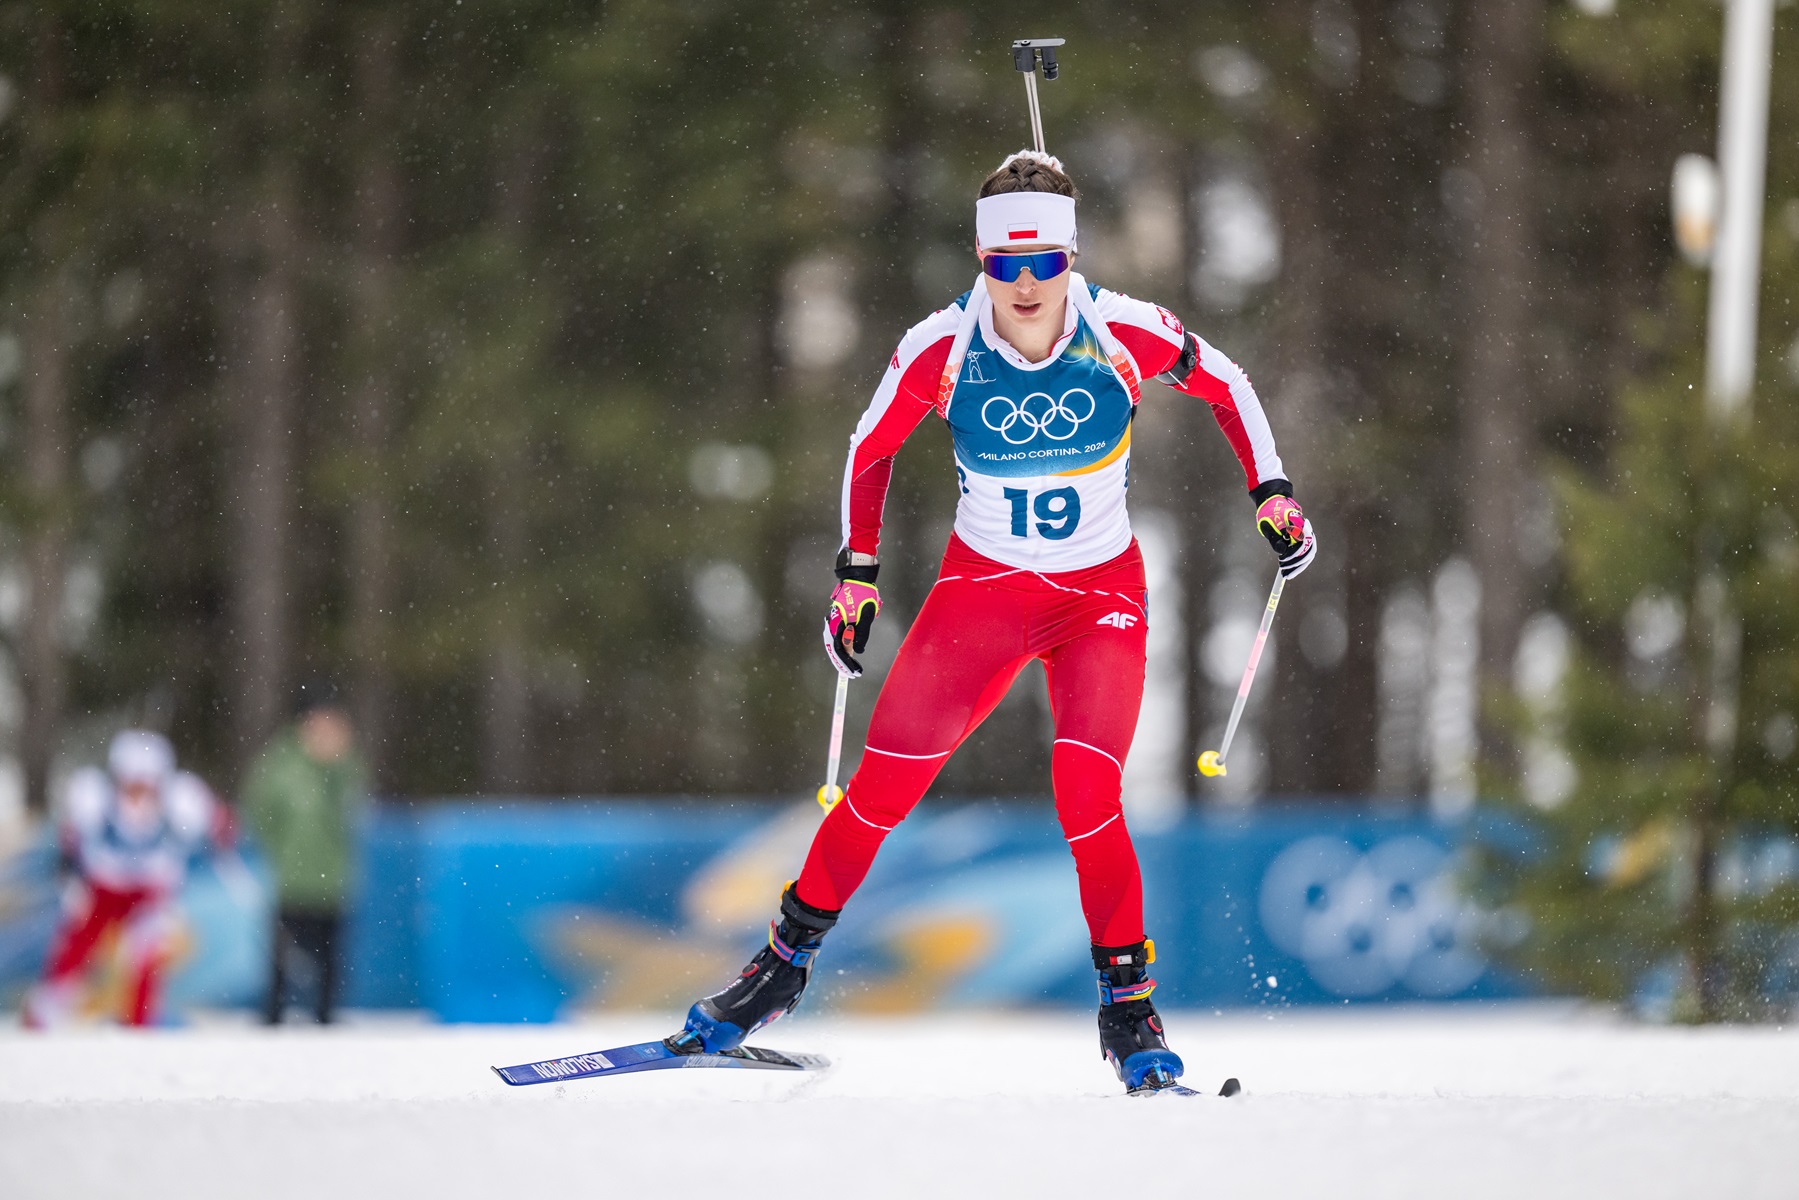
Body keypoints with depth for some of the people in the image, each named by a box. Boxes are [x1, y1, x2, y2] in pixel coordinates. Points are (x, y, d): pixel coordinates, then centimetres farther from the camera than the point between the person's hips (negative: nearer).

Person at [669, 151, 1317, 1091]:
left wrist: (1272, 493, -3)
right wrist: (857, 574, 5)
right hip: (983, 587, 1)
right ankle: (787, 958, 15)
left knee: (1086, 795, -20)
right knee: (885, 787, -6)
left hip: (1103, 593, -1)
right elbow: (870, 451, 3)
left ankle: (1128, 1001, -3)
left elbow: (1225, 386, 3)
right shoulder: (942, 349, -17)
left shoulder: (1125, 335, -18)